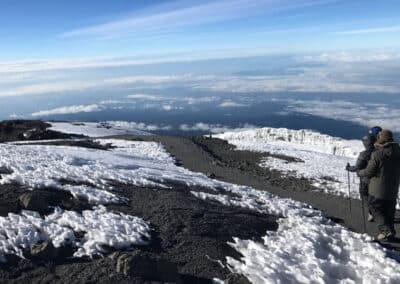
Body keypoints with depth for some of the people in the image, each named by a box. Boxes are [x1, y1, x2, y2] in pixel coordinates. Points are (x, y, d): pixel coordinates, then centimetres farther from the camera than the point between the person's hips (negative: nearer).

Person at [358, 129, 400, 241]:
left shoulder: (377, 154, -20)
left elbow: (369, 172, -14)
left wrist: (359, 173, 5)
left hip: (378, 189, -6)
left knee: (375, 208, 7)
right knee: (389, 210, 19)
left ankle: (386, 230, -5)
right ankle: (390, 230, 26)